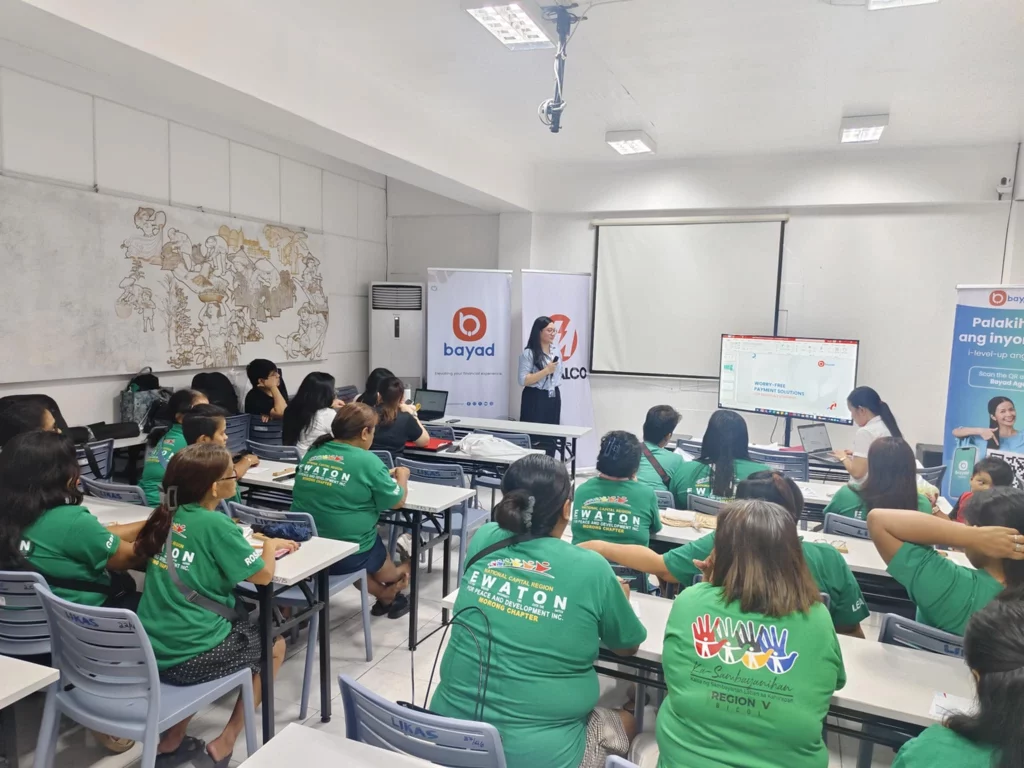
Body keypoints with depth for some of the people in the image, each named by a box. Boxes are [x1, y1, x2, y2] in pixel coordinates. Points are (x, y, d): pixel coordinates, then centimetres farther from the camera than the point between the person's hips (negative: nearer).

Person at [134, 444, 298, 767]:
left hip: (151, 649, 7)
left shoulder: (167, 516, 3)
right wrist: (270, 545, 7)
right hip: (189, 657, -7)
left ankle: (172, 737, 28)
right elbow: (263, 574, -12)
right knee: (274, 645, 17)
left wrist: (258, 543, 15)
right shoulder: (214, 523, -18)